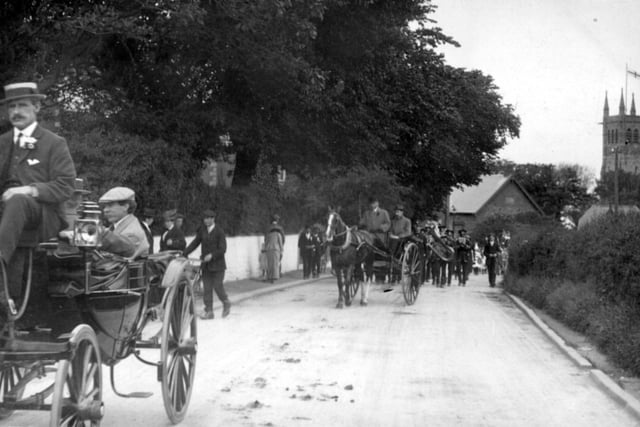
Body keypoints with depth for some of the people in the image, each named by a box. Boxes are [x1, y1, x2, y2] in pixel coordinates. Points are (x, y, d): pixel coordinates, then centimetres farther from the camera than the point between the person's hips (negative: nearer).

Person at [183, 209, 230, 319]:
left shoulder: (219, 232, -9)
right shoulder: (202, 230, 6)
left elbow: (222, 249, -12)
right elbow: (195, 243, 10)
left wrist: (212, 255, -24)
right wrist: (184, 254, 0)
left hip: (217, 264, -5)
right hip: (206, 265, 5)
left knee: (218, 286, -2)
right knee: (207, 288, 3)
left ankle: (226, 304, 22)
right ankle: (208, 311, 7)